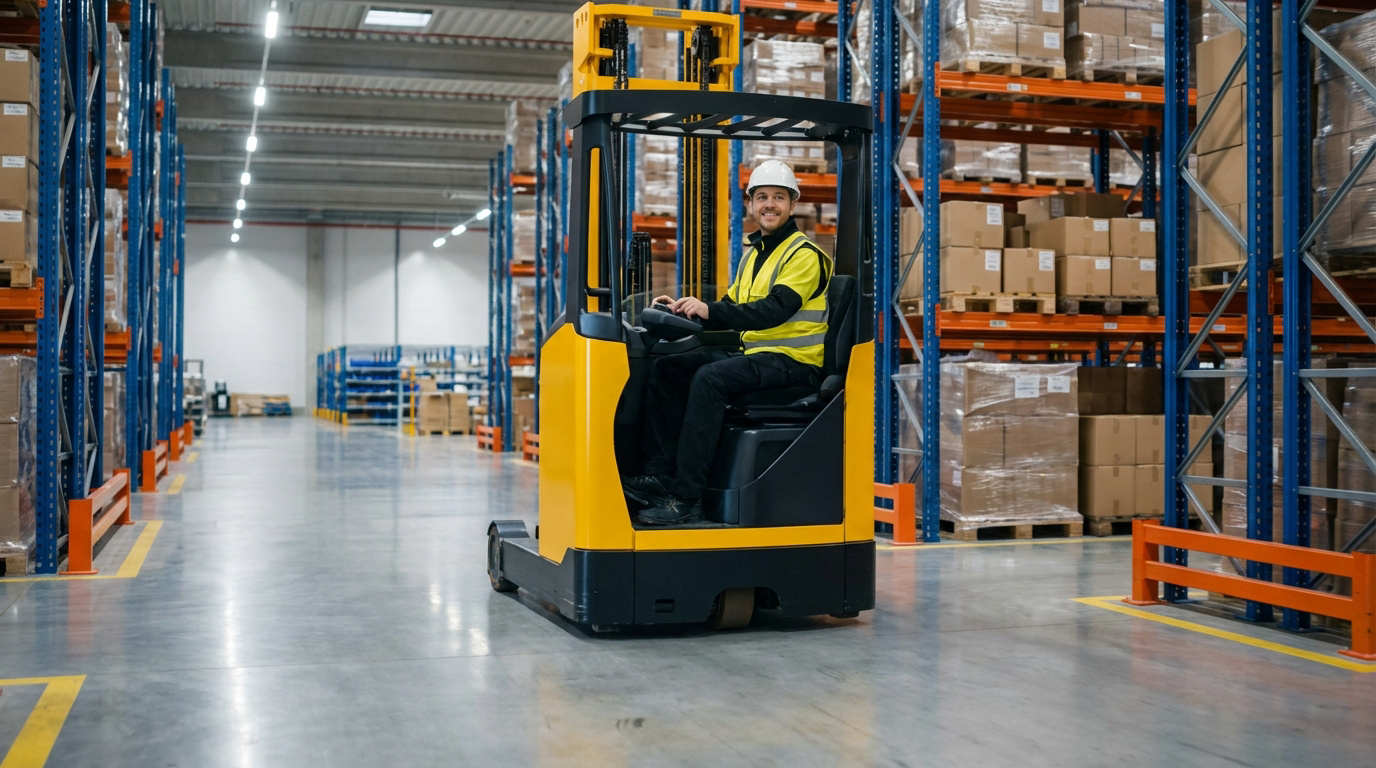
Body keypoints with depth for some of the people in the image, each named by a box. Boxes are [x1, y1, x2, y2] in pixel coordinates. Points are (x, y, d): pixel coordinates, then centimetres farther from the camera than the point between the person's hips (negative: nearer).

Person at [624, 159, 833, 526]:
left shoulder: (805, 254, -8)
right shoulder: (754, 253, 20)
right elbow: (731, 313, 20)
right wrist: (685, 310, 3)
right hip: (753, 353, 9)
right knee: (667, 368, -6)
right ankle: (661, 471, -12)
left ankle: (687, 498, -30)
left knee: (709, 379, -31)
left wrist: (710, 310, -31)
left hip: (792, 361, -9)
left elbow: (775, 309, -23)